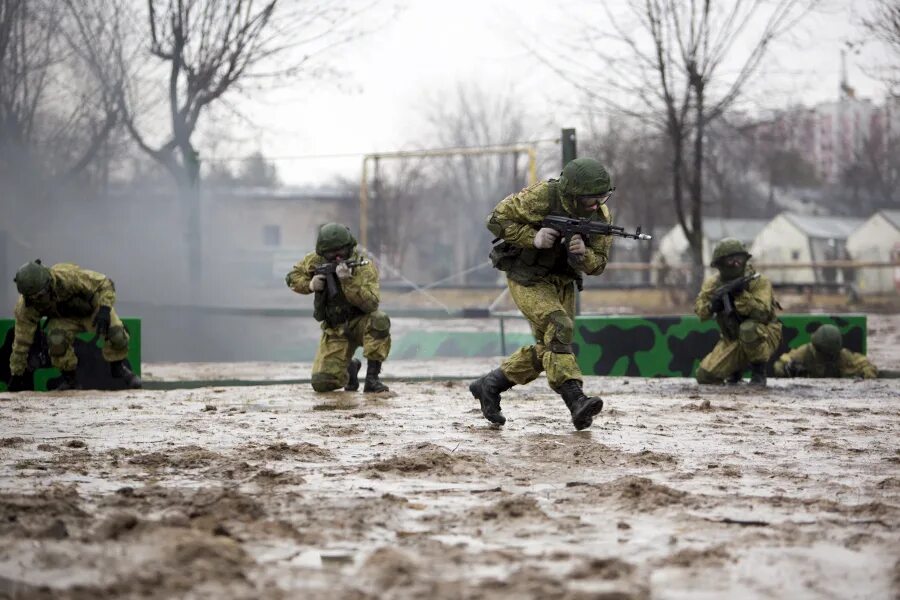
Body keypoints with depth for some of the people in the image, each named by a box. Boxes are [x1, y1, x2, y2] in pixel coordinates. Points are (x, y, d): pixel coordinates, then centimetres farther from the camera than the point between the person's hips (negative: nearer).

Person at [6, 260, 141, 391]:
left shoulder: (69, 276, -38)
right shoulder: (25, 307, -28)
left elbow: (105, 283, -28)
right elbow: (21, 341, -18)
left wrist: (104, 310, -44)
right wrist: (16, 375, -13)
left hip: (92, 308, -1)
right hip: (64, 319, 1)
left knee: (116, 334, -26)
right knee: (56, 341, -31)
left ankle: (118, 367, 6)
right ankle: (69, 377, -4)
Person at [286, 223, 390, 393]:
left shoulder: (364, 267, -20)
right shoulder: (316, 260, -8)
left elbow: (370, 303, -33)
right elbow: (293, 277, 7)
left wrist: (348, 281, -44)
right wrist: (309, 285, -14)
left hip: (360, 323, -2)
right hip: (335, 330, 2)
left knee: (379, 321, -39)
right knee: (322, 383, -14)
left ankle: (372, 378, -23)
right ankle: (350, 368, 22)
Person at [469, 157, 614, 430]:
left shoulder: (601, 215, -9)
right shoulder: (542, 196, -23)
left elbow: (597, 264, -5)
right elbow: (497, 220, -18)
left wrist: (582, 254, -27)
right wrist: (533, 237, -29)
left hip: (561, 282, 6)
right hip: (528, 279, -6)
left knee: (548, 349, 6)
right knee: (558, 327, -25)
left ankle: (489, 385, 22)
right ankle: (576, 402, -32)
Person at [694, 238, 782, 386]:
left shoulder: (759, 281, -16)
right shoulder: (713, 284, 0)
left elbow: (762, 313, -28)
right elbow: (700, 311, -4)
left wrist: (741, 294, -35)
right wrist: (713, 304, -25)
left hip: (763, 337, -4)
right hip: (732, 341, 4)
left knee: (747, 329, -39)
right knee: (705, 377, -10)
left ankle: (759, 372, -15)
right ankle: (736, 370, 22)